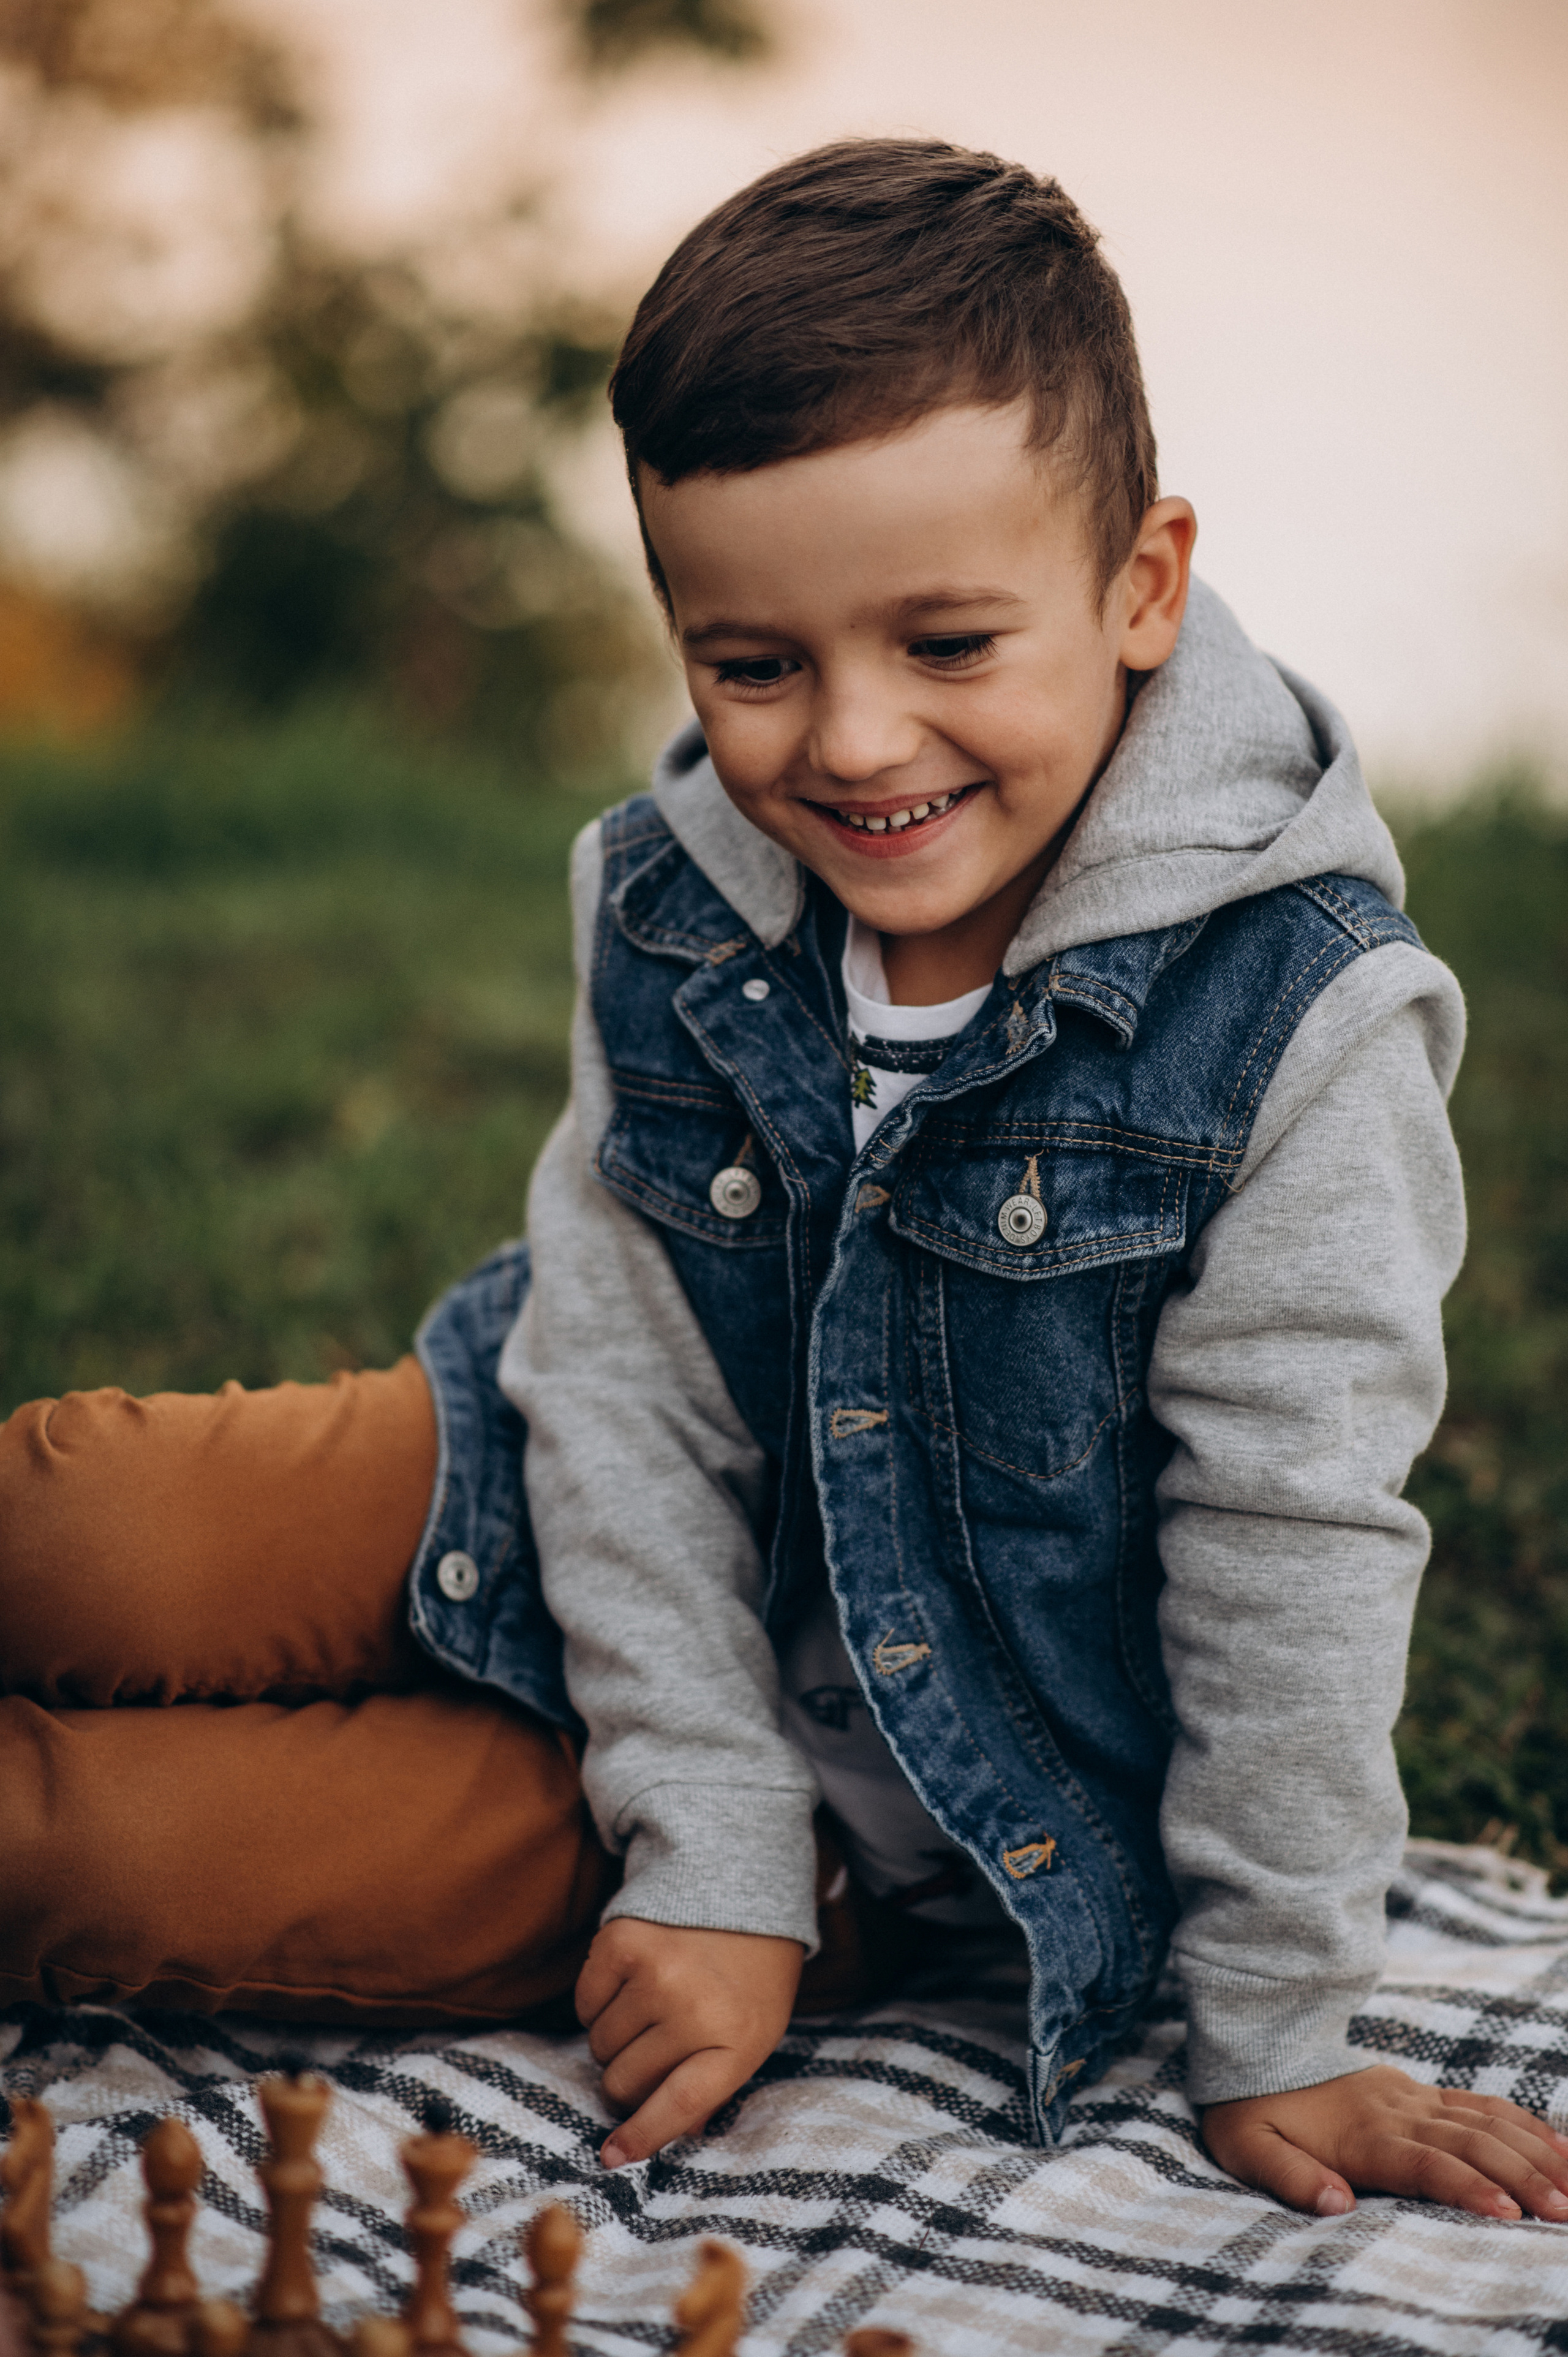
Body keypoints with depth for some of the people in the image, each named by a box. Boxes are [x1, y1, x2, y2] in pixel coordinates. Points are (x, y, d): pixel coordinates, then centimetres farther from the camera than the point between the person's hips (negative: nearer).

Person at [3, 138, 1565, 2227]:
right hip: (626, 1612, 4)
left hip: (921, 1783, -3)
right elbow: (626, 1373, -11)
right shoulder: (672, 913, -13)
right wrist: (707, 1853, -16)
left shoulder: (1301, 1019, -26)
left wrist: (1271, 2032, -12)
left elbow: (1292, 1541, -19)